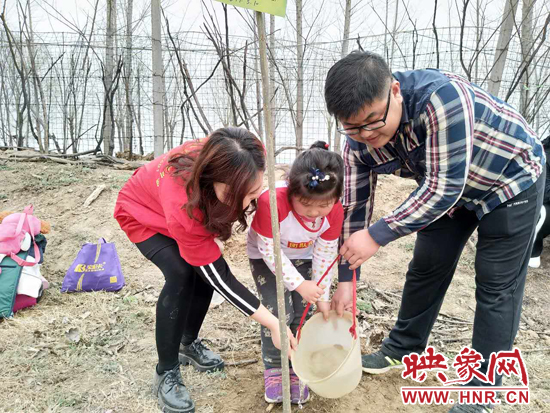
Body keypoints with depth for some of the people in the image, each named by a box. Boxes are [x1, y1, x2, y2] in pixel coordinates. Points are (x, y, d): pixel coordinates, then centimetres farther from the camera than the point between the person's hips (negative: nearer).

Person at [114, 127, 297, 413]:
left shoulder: (232, 164, -36)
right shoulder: (183, 206, -47)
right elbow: (220, 277, -36)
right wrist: (272, 324, -33)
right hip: (142, 212, -5)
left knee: (204, 267, -9)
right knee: (182, 275, -25)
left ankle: (189, 343, 19)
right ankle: (166, 374, -7)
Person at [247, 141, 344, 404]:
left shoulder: (335, 211, -27)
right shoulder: (272, 202, -41)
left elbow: (325, 255, -14)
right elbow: (270, 250, -29)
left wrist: (322, 297, -8)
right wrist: (300, 284, -30)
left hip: (302, 256, 3)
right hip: (266, 256, -3)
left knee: (301, 312, 0)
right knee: (278, 311, -12)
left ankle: (295, 368, 20)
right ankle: (274, 368, 11)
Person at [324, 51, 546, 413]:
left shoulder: (440, 97, -40)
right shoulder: (358, 141, -19)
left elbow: (445, 187, -38)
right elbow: (355, 207, -12)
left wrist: (377, 236, -38)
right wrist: (346, 279, -8)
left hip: (512, 178, -5)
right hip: (447, 186, 5)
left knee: (497, 286, -1)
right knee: (426, 268, 11)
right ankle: (402, 348, 31)